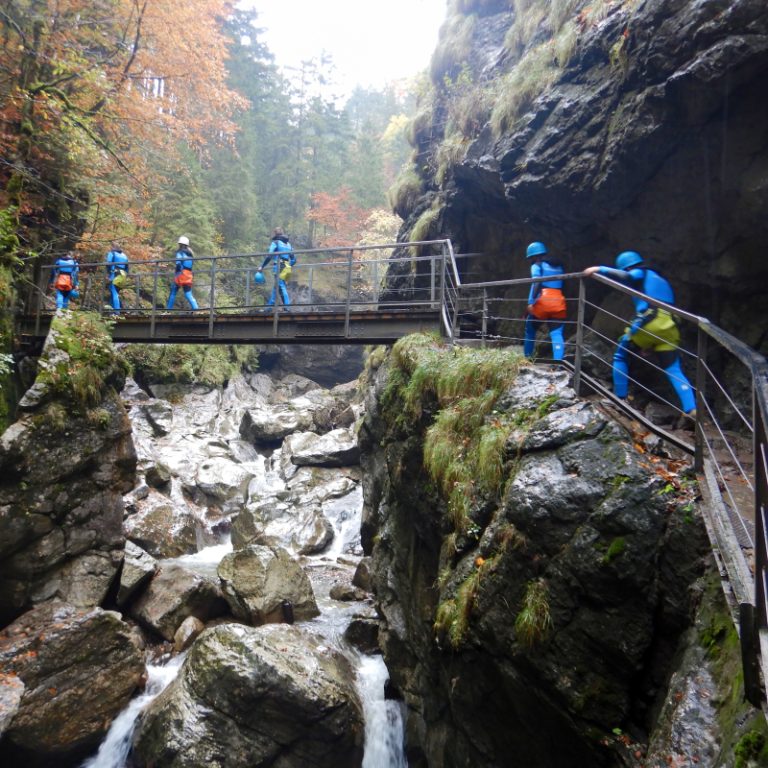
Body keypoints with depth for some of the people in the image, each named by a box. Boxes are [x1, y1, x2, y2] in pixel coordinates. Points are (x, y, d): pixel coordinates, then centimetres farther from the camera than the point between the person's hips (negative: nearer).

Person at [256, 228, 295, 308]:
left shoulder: (275, 243, 0)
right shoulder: (288, 244, 20)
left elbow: (269, 256, -11)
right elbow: (294, 259, 17)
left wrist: (262, 266, -8)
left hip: (279, 268, -7)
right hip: (287, 268, 7)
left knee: (282, 287, -8)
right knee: (275, 287, 13)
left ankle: (287, 305, -14)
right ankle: (270, 305, 16)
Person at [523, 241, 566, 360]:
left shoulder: (537, 266, 4)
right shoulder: (558, 266, 23)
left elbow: (536, 283, -11)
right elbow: (561, 285, 23)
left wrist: (531, 302, -18)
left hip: (543, 301, -4)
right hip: (558, 302, 4)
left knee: (530, 329, 16)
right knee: (557, 334, -1)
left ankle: (527, 357, 23)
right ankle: (558, 362, -18)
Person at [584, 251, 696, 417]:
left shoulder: (641, 274, 12)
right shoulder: (661, 280, 36)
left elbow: (625, 276, -14)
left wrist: (599, 269, -9)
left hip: (648, 322, -6)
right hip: (669, 327, 7)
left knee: (620, 356, 15)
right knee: (674, 370, 5)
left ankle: (620, 398, 14)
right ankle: (692, 409, -11)